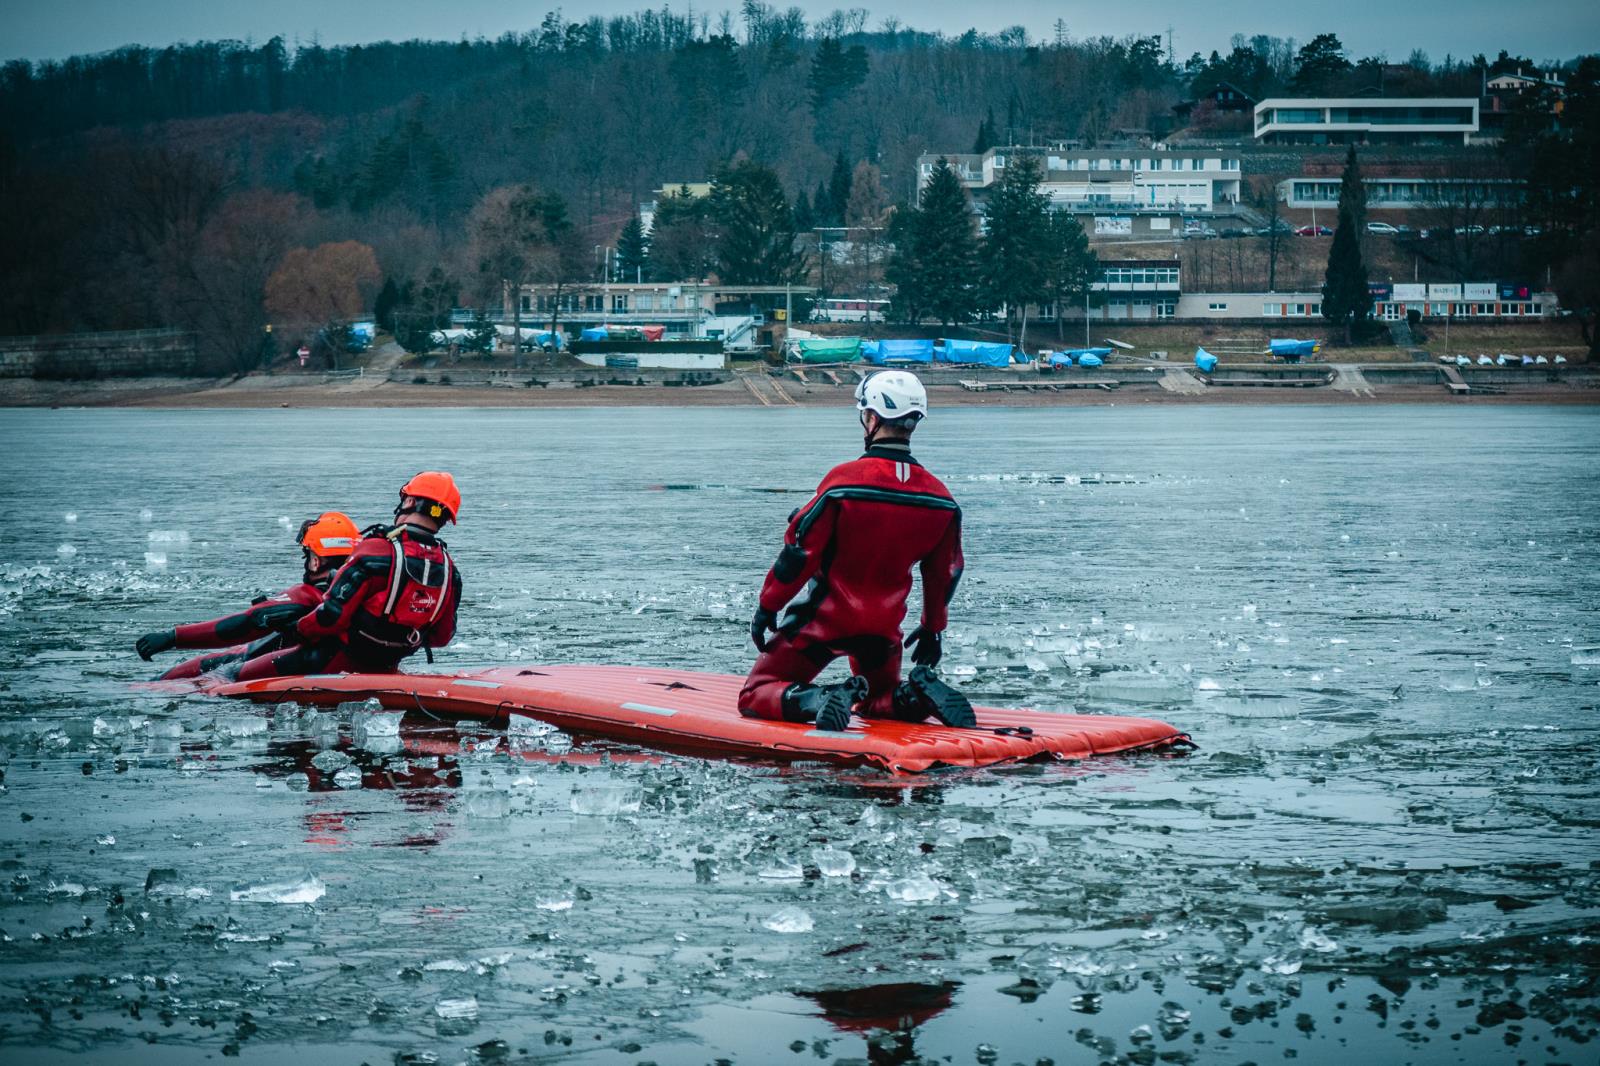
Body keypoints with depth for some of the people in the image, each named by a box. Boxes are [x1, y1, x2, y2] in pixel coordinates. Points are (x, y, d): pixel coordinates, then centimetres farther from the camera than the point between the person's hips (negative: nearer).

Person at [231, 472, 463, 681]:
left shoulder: (376, 552, -21)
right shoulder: (448, 568, -3)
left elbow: (331, 614, -22)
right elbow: (442, 637, 7)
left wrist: (301, 630, -2)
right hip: (385, 671, 7)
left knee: (240, 677, 3)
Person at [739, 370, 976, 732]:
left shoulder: (843, 480, -17)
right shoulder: (940, 498, -2)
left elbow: (800, 552, -14)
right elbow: (944, 574, 7)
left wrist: (768, 606, -3)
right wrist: (933, 629, 21)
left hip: (823, 620, -4)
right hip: (884, 629, 4)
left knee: (756, 696, 4)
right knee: (879, 698, 27)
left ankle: (818, 700, -24)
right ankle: (920, 694, -6)